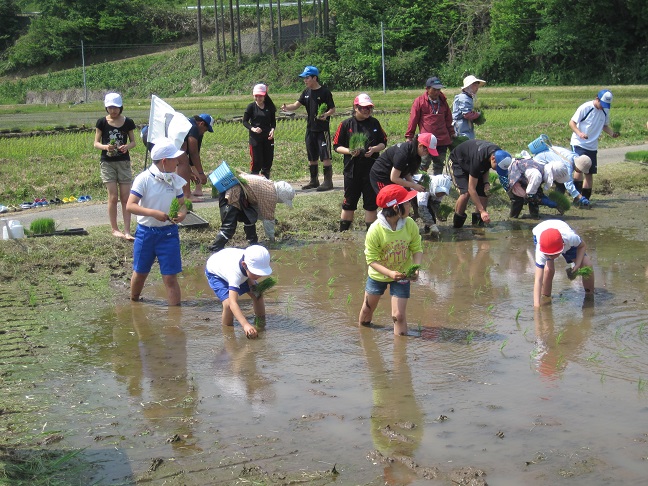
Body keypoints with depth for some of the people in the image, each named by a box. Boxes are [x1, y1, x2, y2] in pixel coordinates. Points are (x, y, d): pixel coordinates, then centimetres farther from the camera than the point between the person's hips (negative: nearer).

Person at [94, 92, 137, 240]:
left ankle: (127, 231, 0)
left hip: (124, 162, 1)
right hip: (107, 162, -1)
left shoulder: (128, 122, 0)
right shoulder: (102, 122, -2)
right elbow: (96, 143, 1)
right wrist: (105, 147, -20)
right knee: (113, 197, -2)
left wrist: (127, 146, -15)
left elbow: (133, 142, 7)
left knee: (125, 197, -1)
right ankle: (114, 229, 10)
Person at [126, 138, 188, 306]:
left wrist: (182, 214, -15)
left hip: (169, 233, 1)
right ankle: (133, 304, 42)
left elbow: (182, 203, 9)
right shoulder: (144, 179, -13)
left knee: (170, 277, -3)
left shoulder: (175, 180, -1)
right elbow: (130, 205, -18)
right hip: (146, 232, -1)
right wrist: (154, 213, -29)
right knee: (140, 273, 17)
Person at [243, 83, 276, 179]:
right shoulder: (251, 107, -2)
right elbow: (245, 121, -1)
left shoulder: (269, 107, 5)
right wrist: (252, 128, -19)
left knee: (268, 160, 7)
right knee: (256, 161, -5)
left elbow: (273, 121, 11)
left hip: (267, 138, 3)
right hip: (255, 138, -3)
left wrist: (272, 129, -10)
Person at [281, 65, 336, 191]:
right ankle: (314, 181, 23)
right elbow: (296, 105, 4)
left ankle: (328, 182, -3)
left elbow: (333, 109, -6)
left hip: (322, 129, -7)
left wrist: (326, 114, -26)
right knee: (312, 156, 13)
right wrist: (286, 107, -15)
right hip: (310, 129, 7)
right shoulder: (306, 92, 10)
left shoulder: (324, 92, -9)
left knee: (325, 156, -7)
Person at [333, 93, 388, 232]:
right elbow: (336, 146, 1)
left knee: (371, 203, 6)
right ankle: (343, 232, 16)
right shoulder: (346, 124, -1)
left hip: (371, 169, 2)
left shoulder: (374, 123, 6)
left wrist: (374, 149, -10)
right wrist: (349, 151, -17)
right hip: (352, 169, -2)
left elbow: (383, 143, 11)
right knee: (349, 203, 5)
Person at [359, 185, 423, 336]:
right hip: (378, 274, 0)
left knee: (399, 315, -7)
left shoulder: (410, 224, -21)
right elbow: (371, 259, -25)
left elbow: (417, 249, -11)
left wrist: (416, 268, -29)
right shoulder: (375, 230, -30)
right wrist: (390, 273, -38)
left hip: (401, 275, 0)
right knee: (367, 309, 21)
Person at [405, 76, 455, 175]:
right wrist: (409, 136, -2)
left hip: (443, 141, 5)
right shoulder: (419, 101, -4)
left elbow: (448, 119, 21)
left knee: (439, 167, 11)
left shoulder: (443, 101, 11)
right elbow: (413, 120, -2)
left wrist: (451, 133, 25)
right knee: (423, 166, -8)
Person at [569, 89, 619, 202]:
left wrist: (612, 133, -5)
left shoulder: (605, 111, 2)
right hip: (579, 144, -6)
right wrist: (579, 133, -29)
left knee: (590, 172, 9)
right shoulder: (585, 108, -14)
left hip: (592, 146, 6)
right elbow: (572, 122, -11)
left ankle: (586, 197, 19)